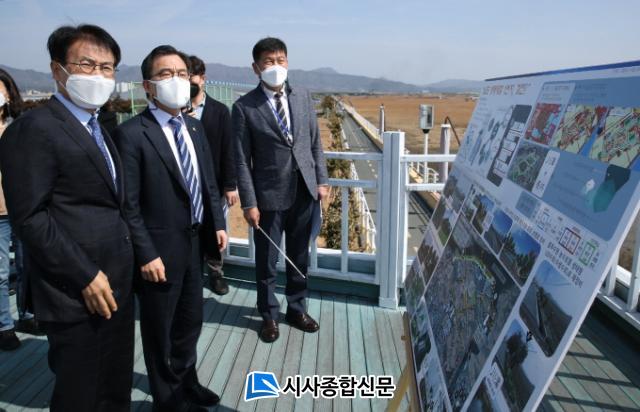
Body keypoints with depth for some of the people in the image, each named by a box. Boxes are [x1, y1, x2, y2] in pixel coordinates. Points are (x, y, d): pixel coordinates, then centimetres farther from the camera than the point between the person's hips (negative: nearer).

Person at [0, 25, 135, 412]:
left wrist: (121, 269, 9)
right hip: (76, 293, -8)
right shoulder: (35, 127, -13)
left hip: (116, 284, 8)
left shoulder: (99, 129, 14)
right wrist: (85, 276, -18)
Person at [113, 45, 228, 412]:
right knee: (159, 330, 14)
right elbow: (128, 205, -16)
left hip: (195, 243, 7)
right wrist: (146, 255, -17)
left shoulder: (195, 127, 6)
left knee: (190, 322, 23)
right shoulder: (132, 133, -16)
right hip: (161, 249, -6)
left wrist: (218, 223, 6)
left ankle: (187, 382, 47)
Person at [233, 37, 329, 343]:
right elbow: (242, 160, -8)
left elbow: (315, 143, 10)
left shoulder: (303, 97, 5)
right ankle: (269, 315, 30)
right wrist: (249, 203, -10)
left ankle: (296, 309, 35)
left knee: (299, 257, 16)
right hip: (269, 195, -3)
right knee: (267, 261, 11)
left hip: (303, 192, 4)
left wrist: (321, 180, 4)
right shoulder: (244, 107, -8)